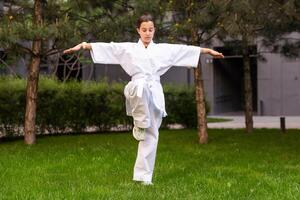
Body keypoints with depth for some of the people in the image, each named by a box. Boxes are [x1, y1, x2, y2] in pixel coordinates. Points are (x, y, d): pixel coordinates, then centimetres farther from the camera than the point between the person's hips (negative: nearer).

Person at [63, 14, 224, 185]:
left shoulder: (164, 49, 14)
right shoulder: (128, 48, 9)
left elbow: (186, 49, 16)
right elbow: (106, 47, 0)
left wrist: (209, 51, 14)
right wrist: (84, 45, -14)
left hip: (155, 94, 2)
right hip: (137, 89, -2)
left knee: (151, 135, -1)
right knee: (141, 86, -42)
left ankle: (144, 176, 6)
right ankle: (140, 124, -21)